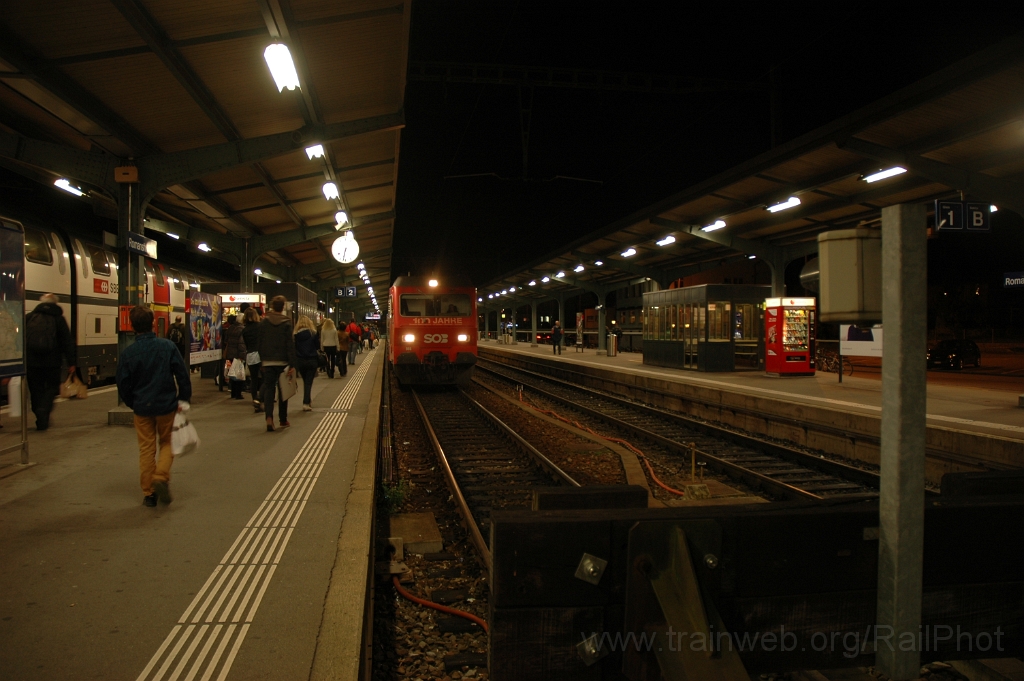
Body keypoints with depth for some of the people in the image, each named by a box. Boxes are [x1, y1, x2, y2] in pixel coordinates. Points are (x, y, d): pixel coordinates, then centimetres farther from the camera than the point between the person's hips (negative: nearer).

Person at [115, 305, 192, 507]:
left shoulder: (127, 353, -8)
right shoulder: (168, 346, -10)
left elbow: (123, 385, -1)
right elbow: (182, 376, -7)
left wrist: (133, 404, 16)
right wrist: (184, 399, 5)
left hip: (142, 408, 1)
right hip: (167, 405, -1)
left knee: (146, 449, 11)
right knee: (167, 443, 17)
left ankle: (148, 492, 15)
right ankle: (161, 476, -4)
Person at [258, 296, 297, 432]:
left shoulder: (264, 322, 1)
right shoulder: (286, 322, -7)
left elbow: (260, 343, 4)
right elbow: (290, 344, -11)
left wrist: (261, 362, 12)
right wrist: (292, 364, -10)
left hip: (267, 362, 2)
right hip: (282, 362, -1)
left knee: (268, 389, 3)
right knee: (283, 390, 11)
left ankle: (269, 418, -15)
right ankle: (283, 420, 18)